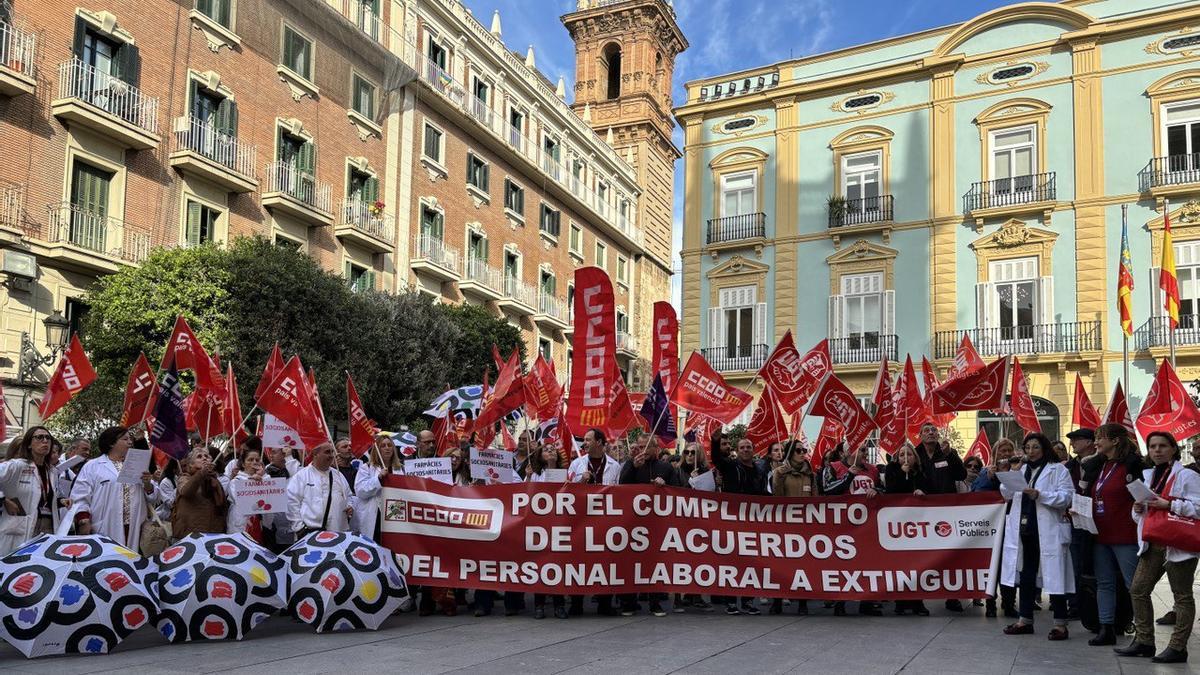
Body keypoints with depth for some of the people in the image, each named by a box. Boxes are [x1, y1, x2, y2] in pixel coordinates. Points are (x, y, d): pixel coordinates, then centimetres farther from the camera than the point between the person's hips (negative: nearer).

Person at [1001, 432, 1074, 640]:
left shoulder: (1058, 470, -2)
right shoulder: (1022, 470, 17)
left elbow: (1066, 497, -14)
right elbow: (1007, 494, 14)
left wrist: (1039, 495, -23)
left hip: (1048, 532, -6)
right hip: (1025, 530, 6)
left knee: (1053, 576, -3)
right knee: (1026, 575, 11)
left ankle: (1060, 624, 4)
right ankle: (1025, 620, 20)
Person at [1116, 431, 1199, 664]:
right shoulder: (1146, 476, 15)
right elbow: (1139, 515, 23)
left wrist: (1168, 504, -20)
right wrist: (1138, 508, 1)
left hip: (1177, 545, -7)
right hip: (1152, 545, 7)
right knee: (1138, 590, 6)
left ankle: (1178, 647, 7)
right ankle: (1144, 641, 15)